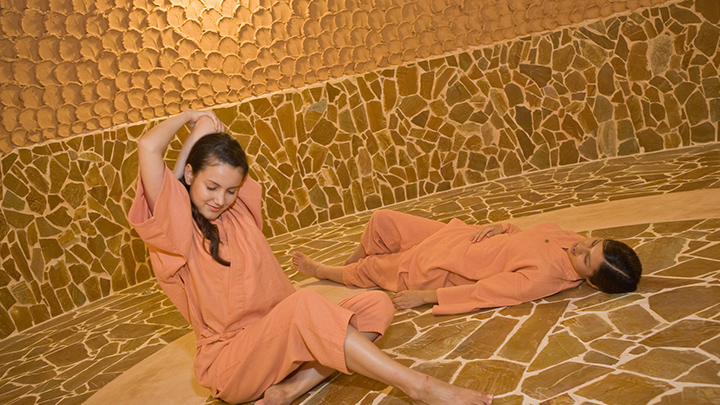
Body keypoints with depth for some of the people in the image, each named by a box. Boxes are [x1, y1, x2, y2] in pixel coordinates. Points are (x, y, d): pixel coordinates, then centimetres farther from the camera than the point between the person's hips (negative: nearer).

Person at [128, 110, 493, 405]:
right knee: (305, 305, -37)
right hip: (228, 365, -7)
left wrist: (201, 136, 3)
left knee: (377, 305, -10)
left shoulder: (237, 209, 10)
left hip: (277, 337, 7)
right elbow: (148, 147, -22)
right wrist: (188, 117, -5)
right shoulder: (175, 225, -9)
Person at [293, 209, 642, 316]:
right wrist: (501, 228, -9)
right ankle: (351, 262, 41)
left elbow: (482, 293, -30)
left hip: (435, 273, -7)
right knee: (382, 221, 10)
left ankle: (322, 272, 44)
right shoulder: (572, 240, -11)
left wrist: (424, 297, -25)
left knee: (368, 270, 10)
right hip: (458, 234, 7)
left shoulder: (543, 278, -33)